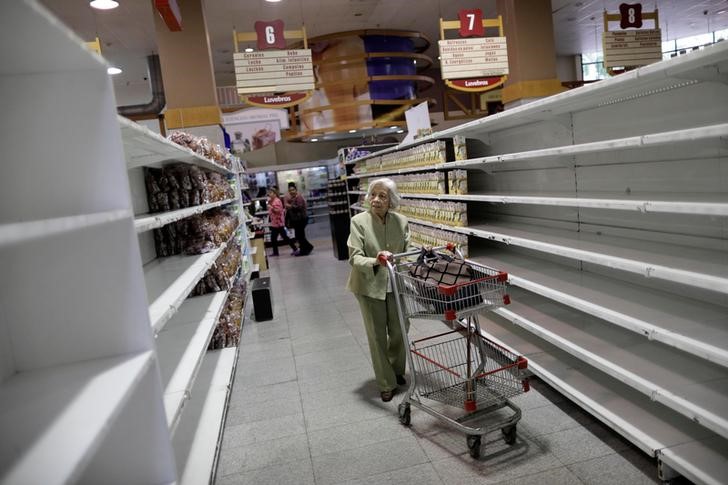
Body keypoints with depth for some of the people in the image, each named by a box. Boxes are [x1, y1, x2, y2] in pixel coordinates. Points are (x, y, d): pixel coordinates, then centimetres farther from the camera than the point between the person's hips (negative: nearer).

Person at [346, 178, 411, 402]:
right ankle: (386, 383, 23)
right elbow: (355, 257, -18)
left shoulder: (401, 221, -2)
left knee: (400, 332, 13)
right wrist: (375, 262, -37)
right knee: (377, 336, 7)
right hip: (370, 286, -3)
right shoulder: (359, 221, -13)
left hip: (396, 285, 3)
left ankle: (397, 370, 40)